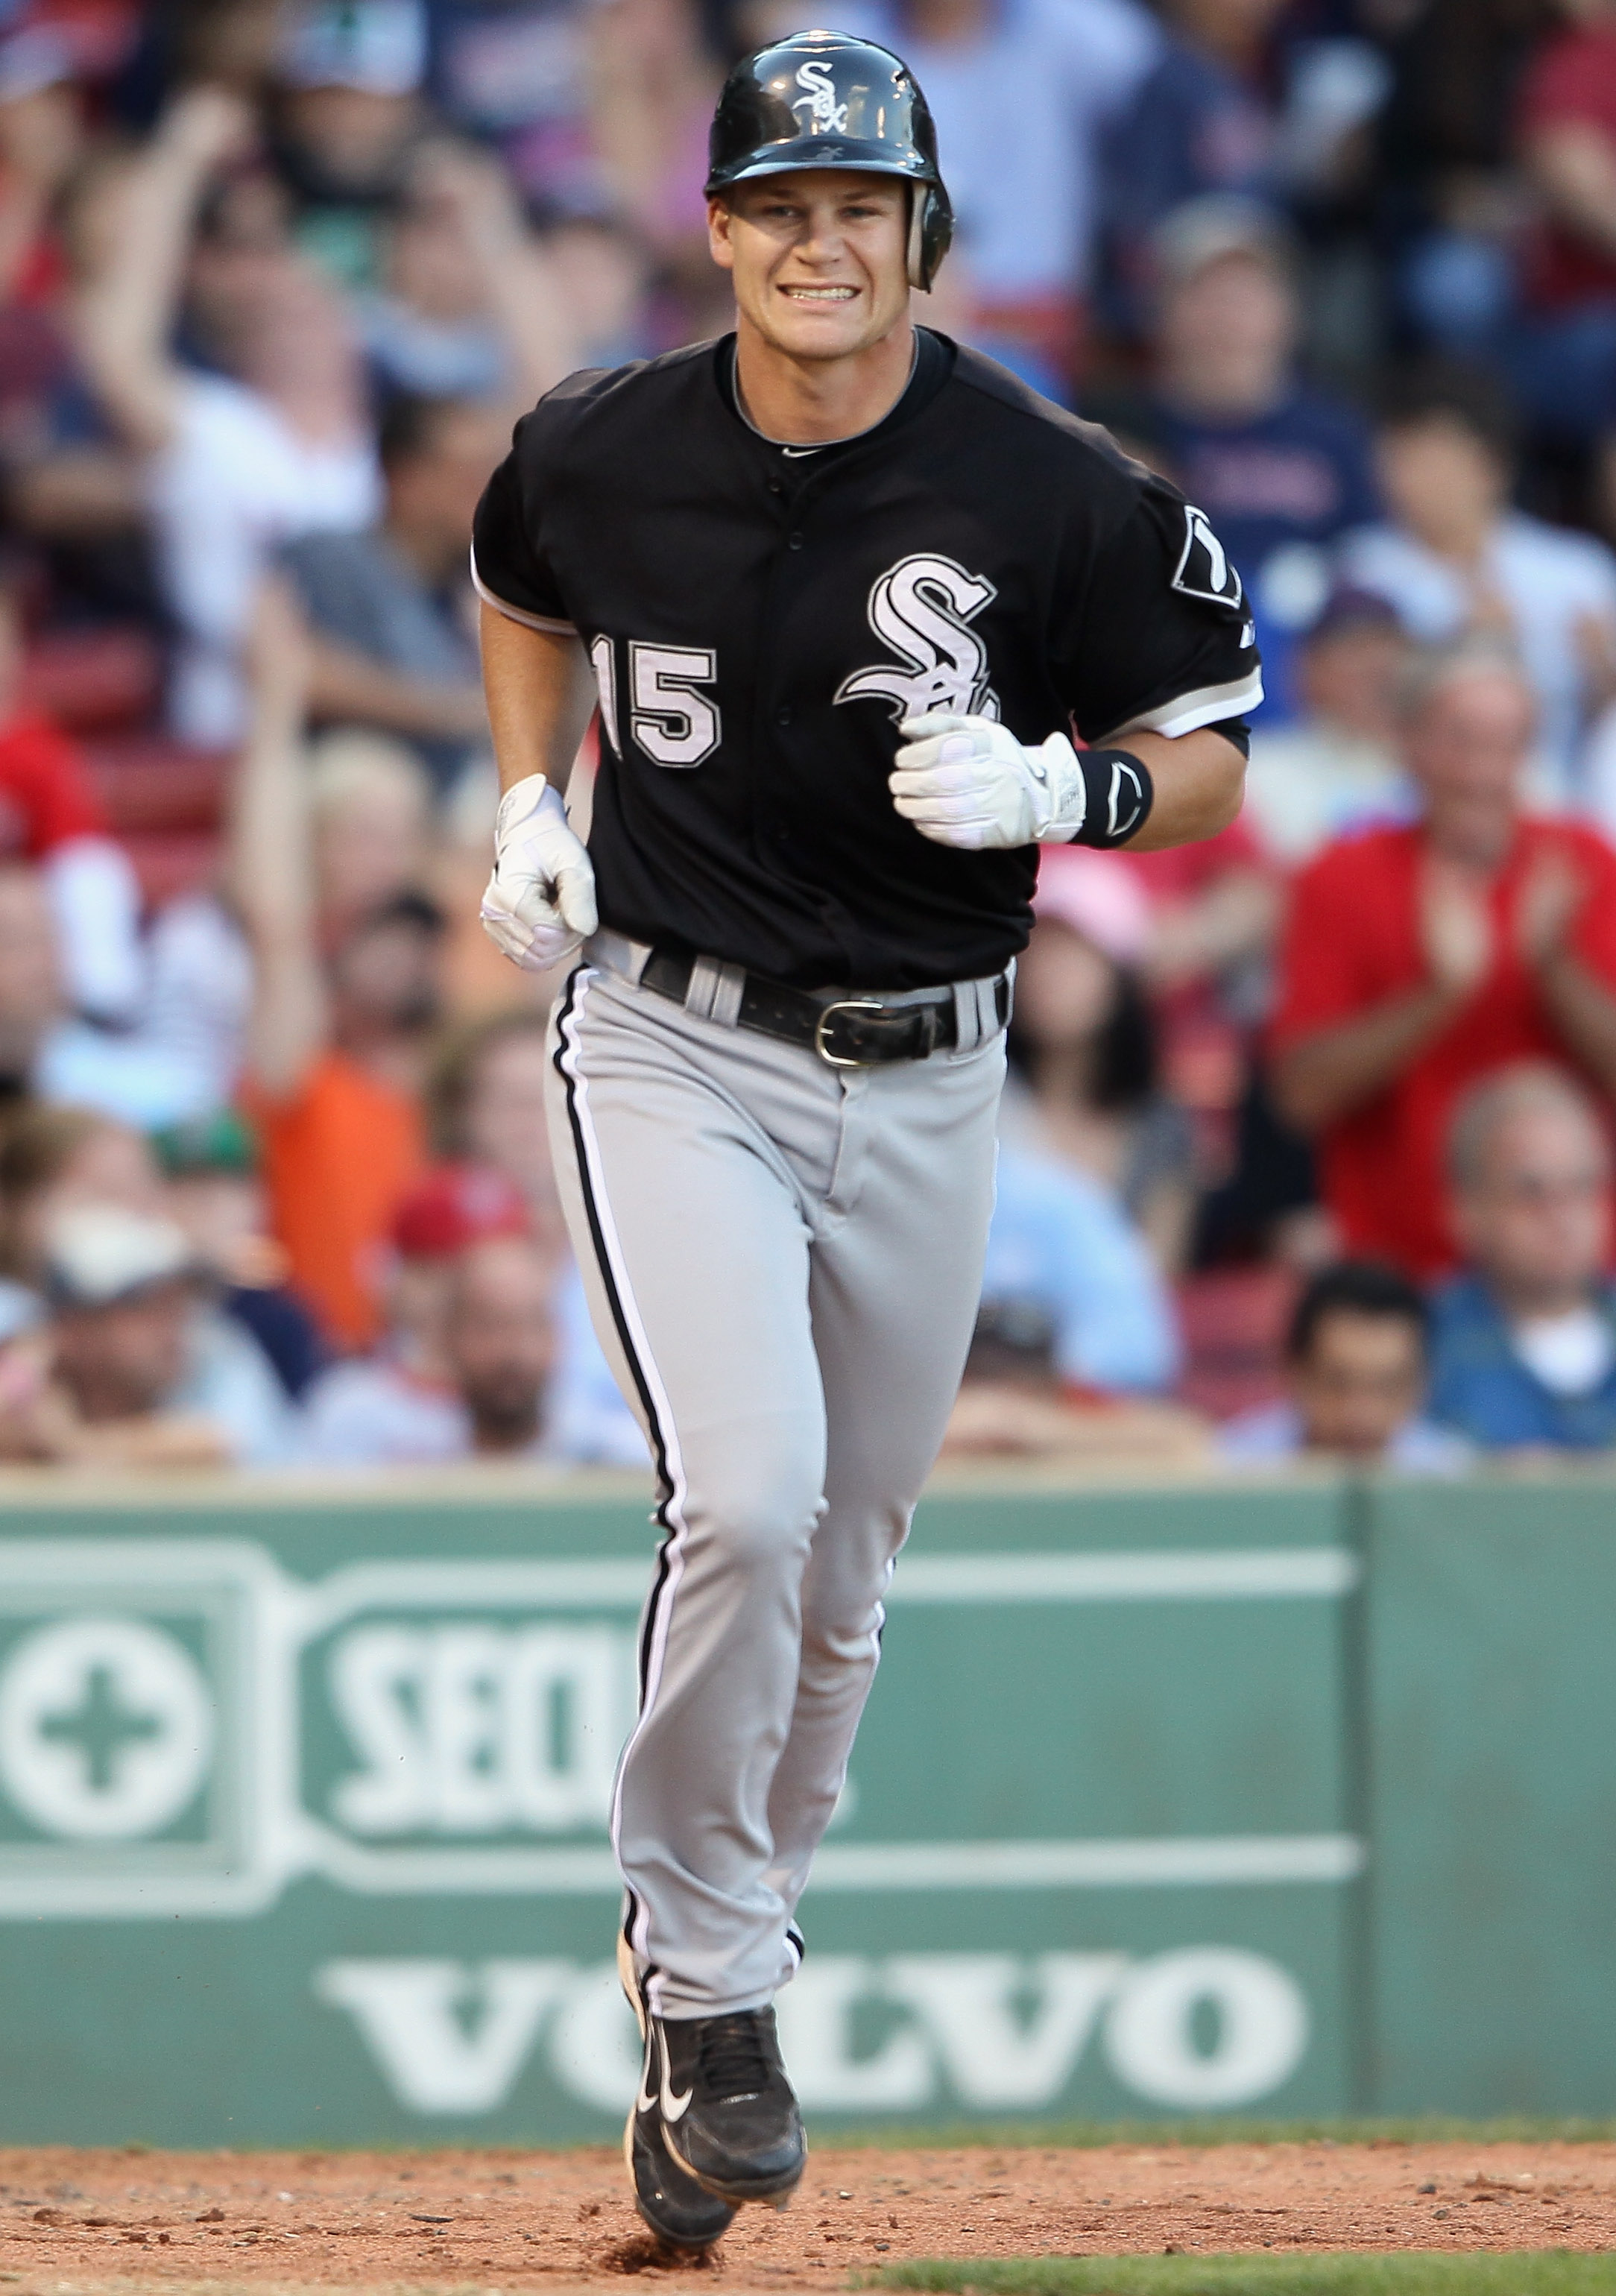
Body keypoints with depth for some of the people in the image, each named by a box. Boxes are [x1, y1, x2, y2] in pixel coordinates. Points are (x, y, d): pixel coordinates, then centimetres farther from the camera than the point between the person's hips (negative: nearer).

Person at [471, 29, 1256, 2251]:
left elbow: (1209, 752, -2)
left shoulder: (1048, 491, -11)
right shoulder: (604, 453, -5)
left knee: (838, 1589, 10)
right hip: (671, 1051, -1)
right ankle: (706, 1976, -7)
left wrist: (1062, 788, -22)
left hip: (925, 1084, 1)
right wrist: (529, 802, 5)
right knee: (746, 1501, -22)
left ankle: (713, 1965, 32)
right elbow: (526, 592, 19)